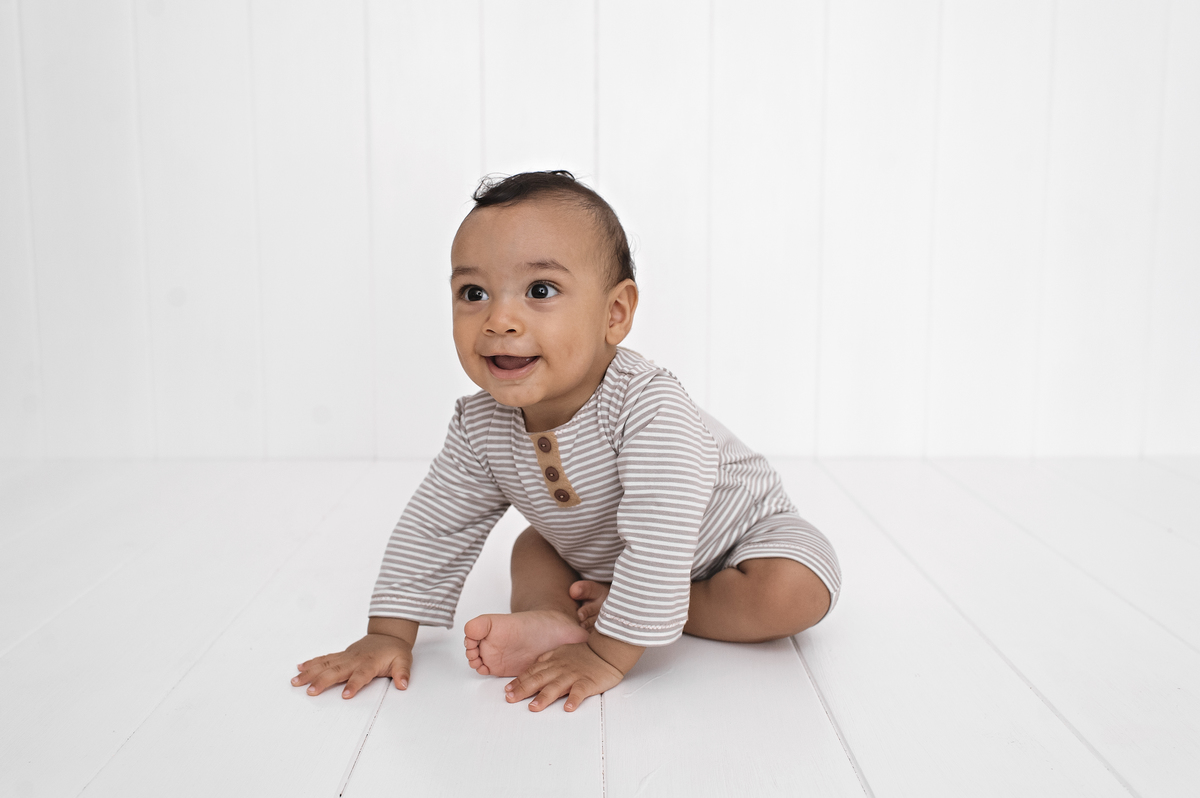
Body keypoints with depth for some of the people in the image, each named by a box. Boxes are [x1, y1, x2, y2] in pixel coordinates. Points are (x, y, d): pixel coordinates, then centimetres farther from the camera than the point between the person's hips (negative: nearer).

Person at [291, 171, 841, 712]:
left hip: (741, 531, -5)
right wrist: (389, 634, -14)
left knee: (793, 593, -28)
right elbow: (434, 528, -10)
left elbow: (658, 547, -43)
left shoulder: (650, 410, -42)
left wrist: (607, 655, -39)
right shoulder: (481, 425, -20)